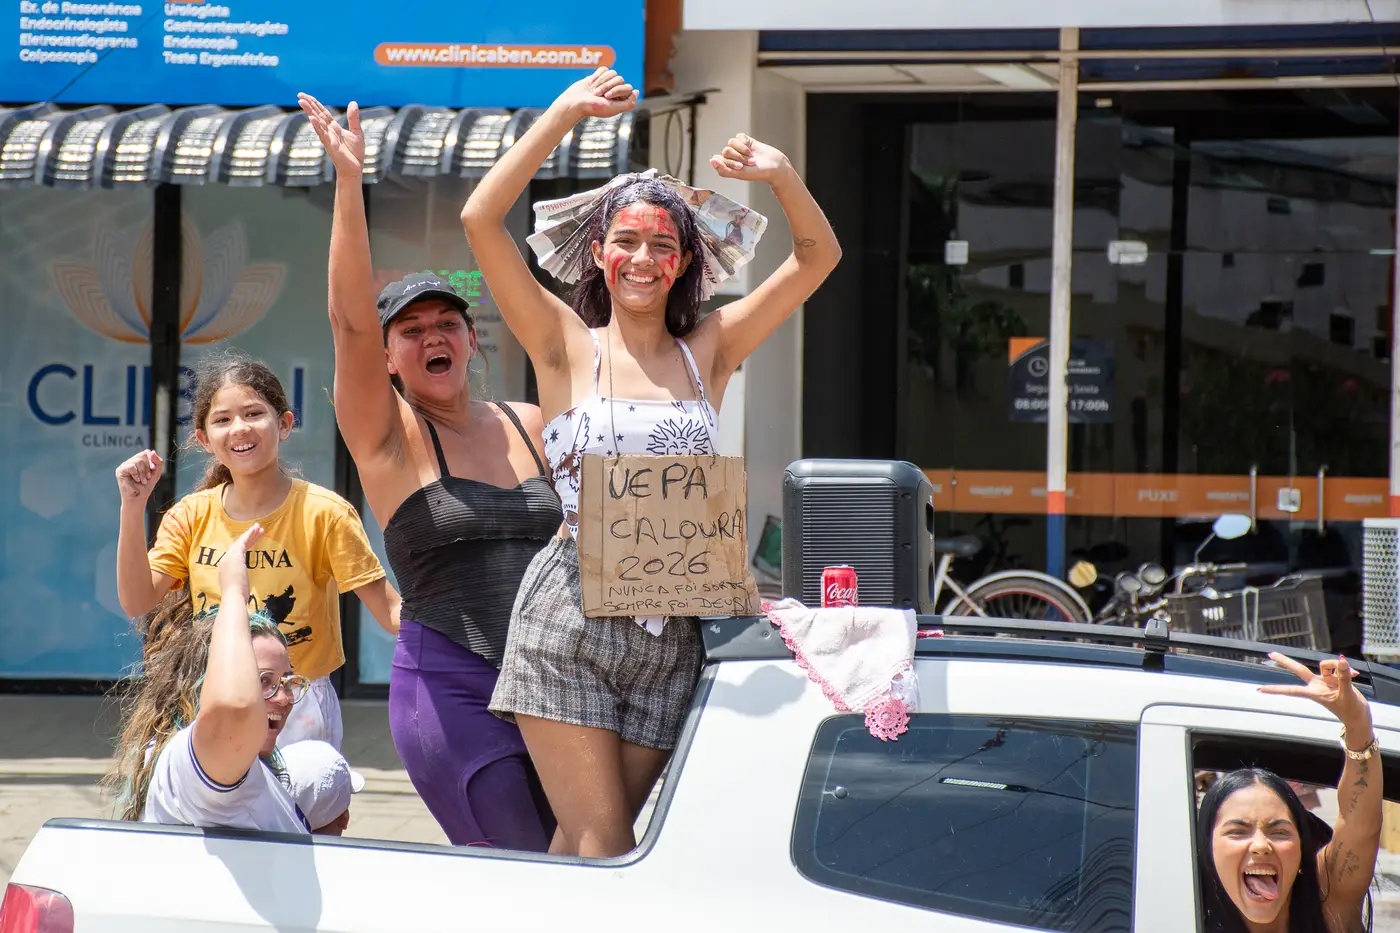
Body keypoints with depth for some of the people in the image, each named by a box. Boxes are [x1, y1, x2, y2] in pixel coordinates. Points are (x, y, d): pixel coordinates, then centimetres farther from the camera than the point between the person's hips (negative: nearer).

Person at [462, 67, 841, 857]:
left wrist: (781, 175, -6)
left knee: (594, 839, 7)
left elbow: (819, 255, 10)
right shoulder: (568, 347, 3)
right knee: (602, 848, -7)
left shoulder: (709, 353, 11)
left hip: (670, 637, 3)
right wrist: (566, 113, -7)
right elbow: (481, 220, -6)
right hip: (567, 622, -3)